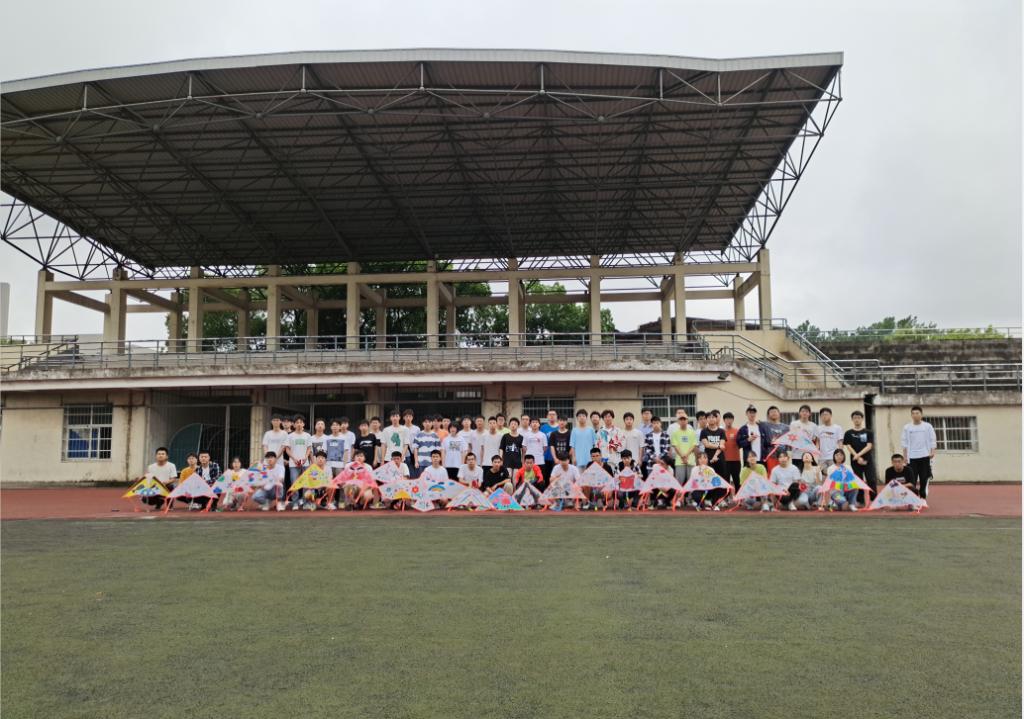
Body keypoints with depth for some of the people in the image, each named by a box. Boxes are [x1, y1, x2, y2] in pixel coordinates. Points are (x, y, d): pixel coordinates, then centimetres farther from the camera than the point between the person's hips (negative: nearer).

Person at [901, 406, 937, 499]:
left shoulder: (927, 426, 2)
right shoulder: (907, 427, 4)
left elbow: (932, 440, 2)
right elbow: (904, 442, 6)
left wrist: (932, 452, -12)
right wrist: (904, 456, 2)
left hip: (924, 456, 0)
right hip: (912, 457, 0)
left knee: (924, 478, 4)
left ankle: (923, 497, 13)